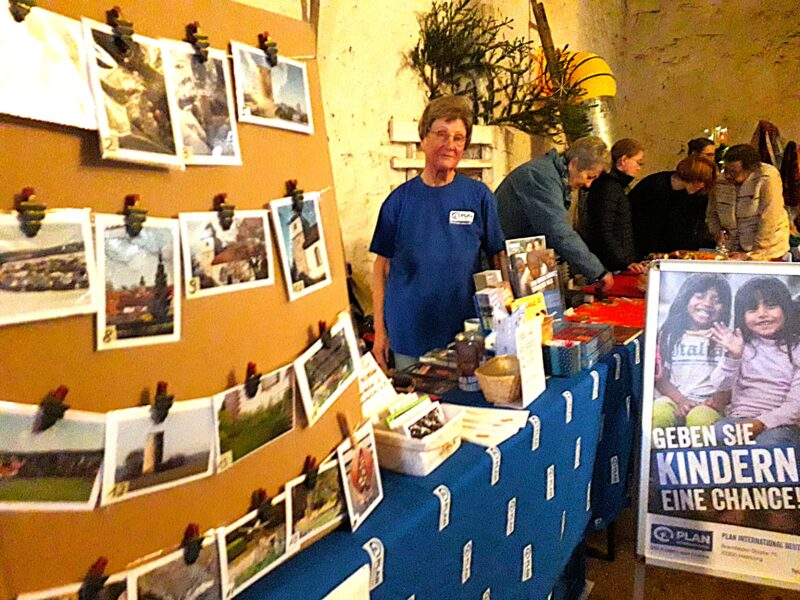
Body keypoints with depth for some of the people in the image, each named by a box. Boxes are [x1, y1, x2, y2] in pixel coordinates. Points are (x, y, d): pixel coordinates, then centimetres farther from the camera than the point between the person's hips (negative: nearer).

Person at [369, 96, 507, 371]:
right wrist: (380, 330, 1)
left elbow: (499, 257, 3)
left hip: (468, 335, 0)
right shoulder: (399, 200, -1)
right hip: (409, 337, 0)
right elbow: (382, 266, 3)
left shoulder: (478, 195, -1)